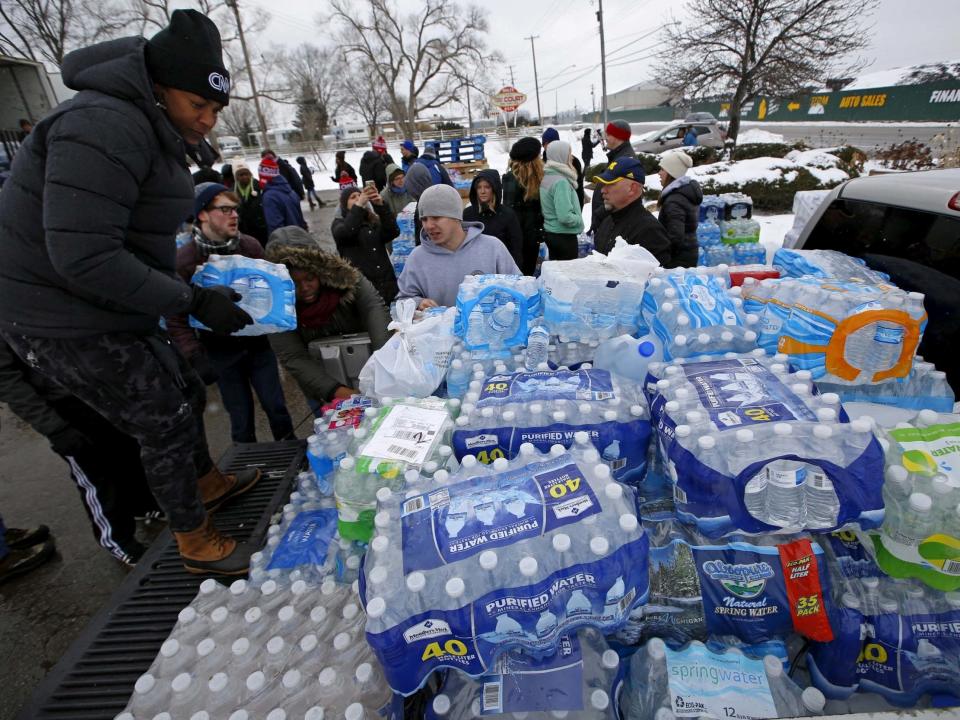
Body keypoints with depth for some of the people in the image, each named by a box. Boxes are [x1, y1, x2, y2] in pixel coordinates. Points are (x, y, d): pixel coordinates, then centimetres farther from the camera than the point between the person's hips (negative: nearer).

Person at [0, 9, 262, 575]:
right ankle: (196, 542, 21)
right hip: (65, 321, -9)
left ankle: (208, 484, 44)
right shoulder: (105, 128, -23)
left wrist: (191, 284, 7)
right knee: (166, 424, 0)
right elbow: (84, 257, -30)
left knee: (184, 393, 20)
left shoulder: (152, 131, 9)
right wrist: (192, 301, -25)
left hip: (110, 309, 9)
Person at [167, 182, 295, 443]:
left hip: (258, 343, 2)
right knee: (242, 419, 8)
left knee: (277, 408, 8)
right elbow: (176, 317, -9)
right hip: (221, 352, -1)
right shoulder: (183, 259, -10)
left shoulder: (250, 246, -4)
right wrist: (196, 358, -17)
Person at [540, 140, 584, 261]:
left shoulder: (546, 177, 5)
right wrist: (579, 219, -8)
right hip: (564, 236, -9)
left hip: (550, 232, 9)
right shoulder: (561, 181, -20)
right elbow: (565, 216, -26)